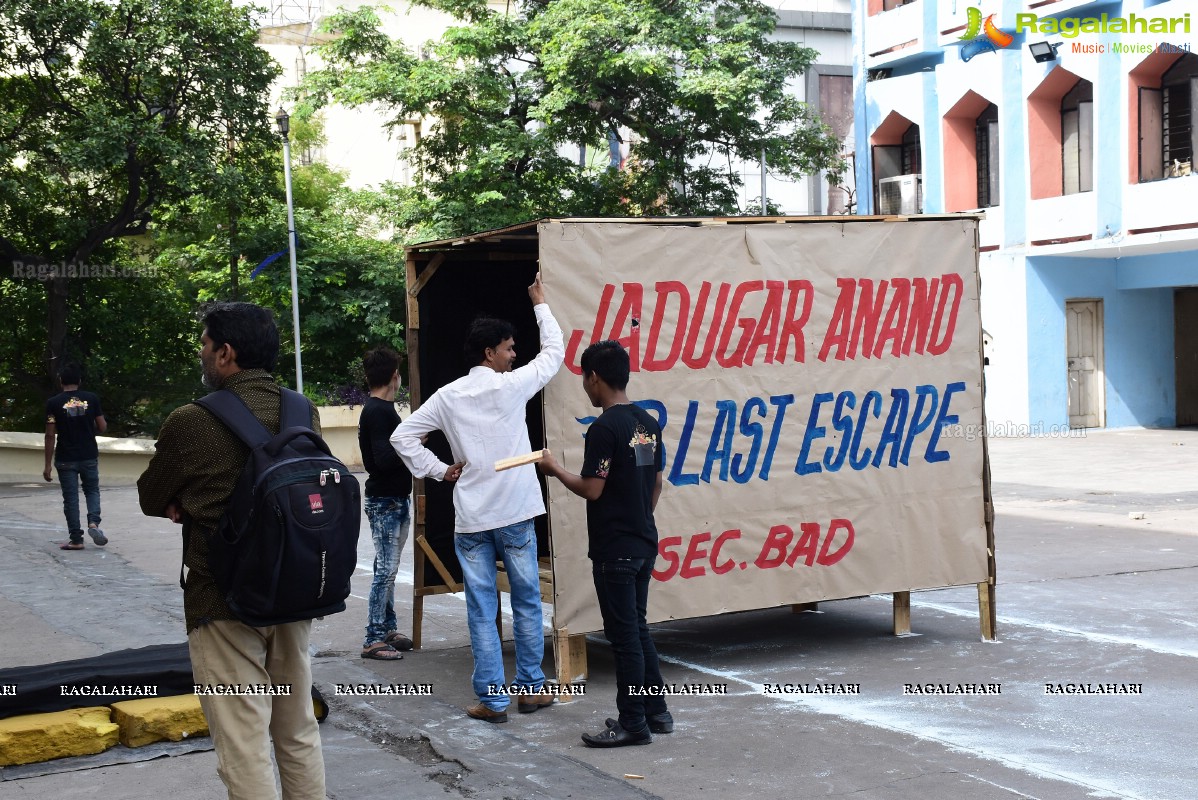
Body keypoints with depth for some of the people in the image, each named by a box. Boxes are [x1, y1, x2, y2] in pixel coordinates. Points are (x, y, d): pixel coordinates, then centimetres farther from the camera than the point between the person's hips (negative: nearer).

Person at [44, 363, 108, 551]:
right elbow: (102, 427, -1)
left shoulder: (54, 403, -7)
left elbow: (50, 435, -8)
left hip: (66, 459, -1)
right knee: (92, 490, 18)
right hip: (89, 456, 2)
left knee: (70, 498, 6)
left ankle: (76, 539, 7)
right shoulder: (92, 398, -2)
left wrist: (48, 465, -3)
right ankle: (93, 522, -6)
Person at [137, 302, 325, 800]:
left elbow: (151, 501, -1)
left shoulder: (190, 423, -15)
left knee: (244, 748, 0)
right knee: (299, 735, 17)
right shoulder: (306, 416, -1)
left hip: (224, 604, -5)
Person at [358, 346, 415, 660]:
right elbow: (384, 459, -24)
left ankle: (387, 628, 21)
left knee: (387, 568, 14)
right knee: (386, 569, -8)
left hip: (395, 500, 10)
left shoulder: (379, 409, 14)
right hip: (385, 502, -10)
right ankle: (373, 639, -4)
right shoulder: (378, 411, -17)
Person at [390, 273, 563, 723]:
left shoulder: (449, 396, 3)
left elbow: (402, 436, 3)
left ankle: (492, 699, 4)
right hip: (515, 514, -2)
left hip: (470, 519, 2)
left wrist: (438, 470, 7)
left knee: (482, 610, 4)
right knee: (527, 603, 11)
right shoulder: (512, 386, -5)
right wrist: (540, 304, 21)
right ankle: (530, 687, 17)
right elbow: (554, 351, 9)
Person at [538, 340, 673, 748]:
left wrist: (556, 470, -3)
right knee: (638, 628, 17)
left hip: (614, 550, -8)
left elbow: (592, 489, -18)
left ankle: (633, 724, 6)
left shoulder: (604, 428, -17)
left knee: (624, 634, -1)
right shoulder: (649, 423, 8)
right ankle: (656, 711, 23)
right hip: (644, 544, 8)